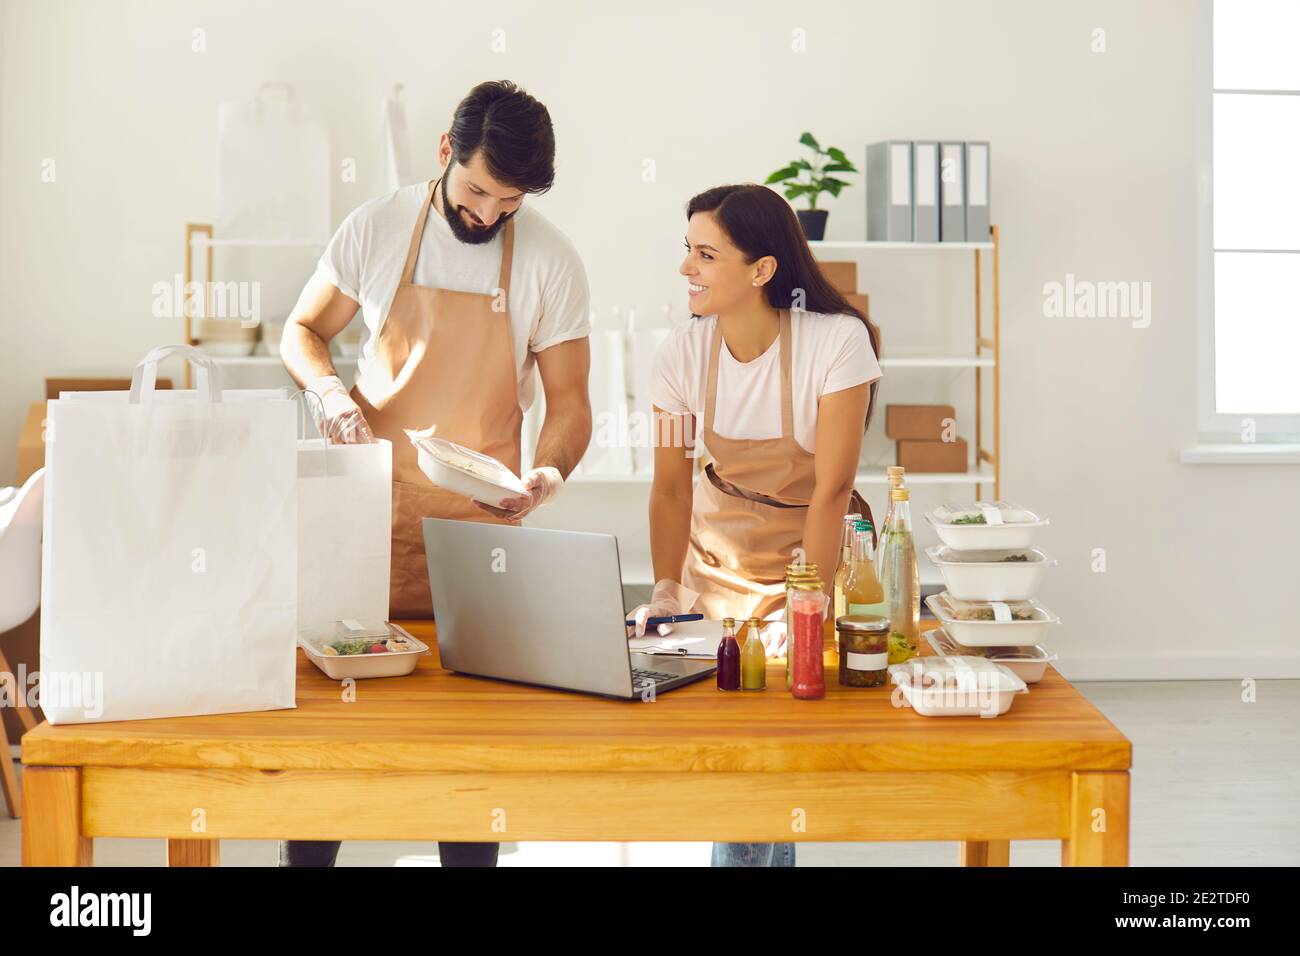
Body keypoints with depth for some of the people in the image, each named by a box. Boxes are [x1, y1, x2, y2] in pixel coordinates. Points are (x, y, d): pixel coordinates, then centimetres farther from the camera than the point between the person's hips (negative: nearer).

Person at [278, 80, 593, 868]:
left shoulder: (550, 261, -4)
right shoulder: (378, 227, -2)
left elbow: (569, 400, -1)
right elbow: (302, 332, 9)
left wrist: (549, 473, -21)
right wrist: (332, 390, -12)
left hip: (480, 520, 0)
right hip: (370, 505, 1)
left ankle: (471, 855, 21)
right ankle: (307, 853, 20)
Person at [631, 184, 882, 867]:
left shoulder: (836, 342, -24)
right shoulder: (683, 354, -13)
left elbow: (831, 488, -23)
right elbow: (670, 485, -8)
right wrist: (665, 592, -16)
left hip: (811, 550, -3)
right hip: (718, 551, 3)